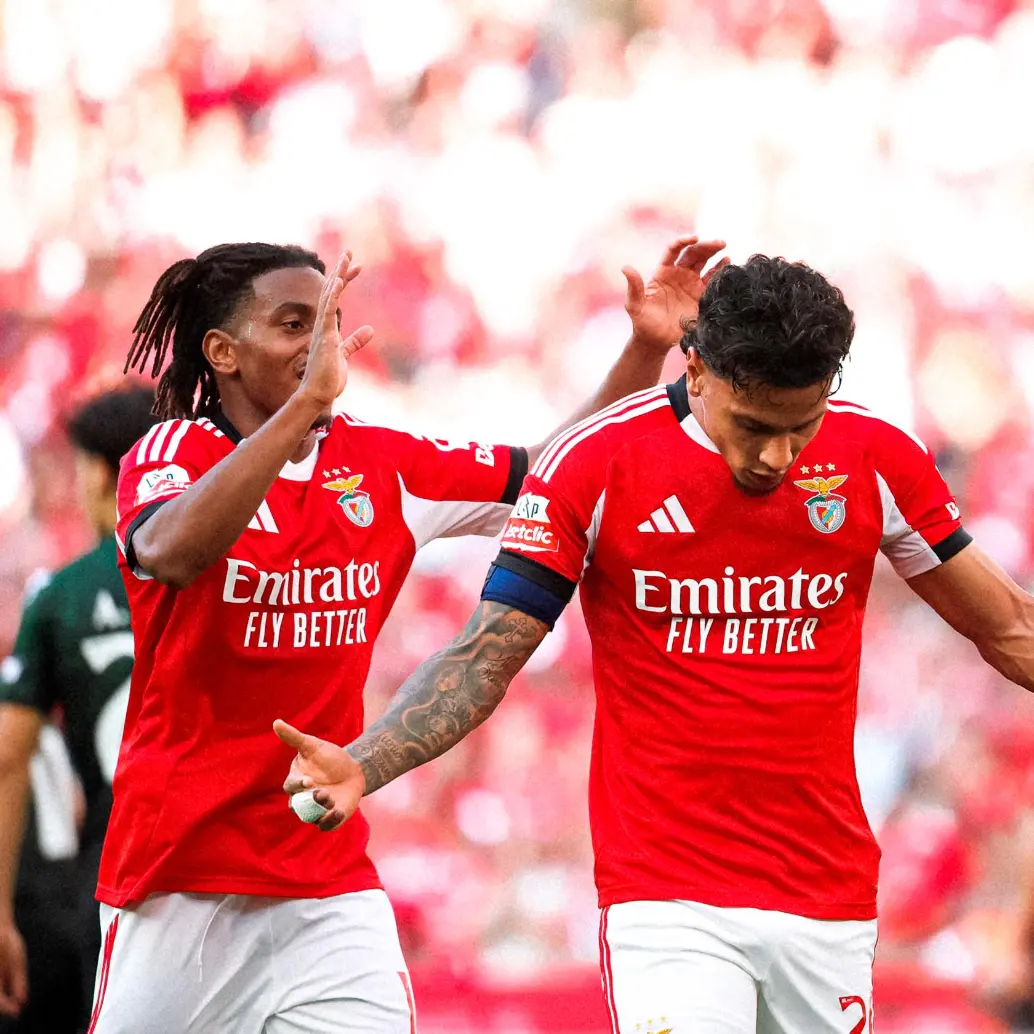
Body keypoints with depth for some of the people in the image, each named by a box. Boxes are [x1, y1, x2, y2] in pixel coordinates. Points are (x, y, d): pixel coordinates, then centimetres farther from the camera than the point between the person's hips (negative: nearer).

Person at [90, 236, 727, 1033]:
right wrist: (306, 402, -34)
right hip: (179, 877, -4)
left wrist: (649, 348, -2)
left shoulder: (380, 465, 7)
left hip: (329, 880, 4)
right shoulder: (176, 451, -7)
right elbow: (170, 552, -30)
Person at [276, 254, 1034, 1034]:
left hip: (830, 902, 3)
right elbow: (482, 662, -4)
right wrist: (358, 768, -19)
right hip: (669, 902, -3)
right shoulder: (593, 464, -7)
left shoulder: (876, 456, 0)